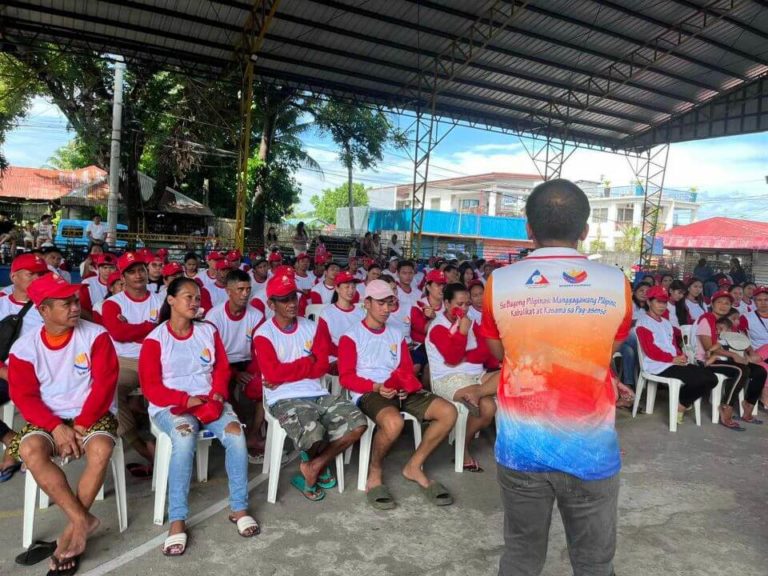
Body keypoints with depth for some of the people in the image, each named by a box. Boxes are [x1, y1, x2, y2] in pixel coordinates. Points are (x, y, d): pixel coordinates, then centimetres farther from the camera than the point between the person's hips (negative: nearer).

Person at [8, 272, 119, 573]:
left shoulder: (95, 335, -8)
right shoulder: (24, 347, -2)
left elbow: (104, 383, -11)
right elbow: (25, 397, -5)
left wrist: (81, 425, -16)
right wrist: (56, 427, -19)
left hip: (93, 415, -2)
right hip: (47, 419, 2)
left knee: (100, 451, -32)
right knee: (30, 451, -30)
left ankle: (72, 529, -12)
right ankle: (82, 520, -20)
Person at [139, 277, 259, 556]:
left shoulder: (209, 331, 9)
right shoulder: (155, 339, -2)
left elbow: (222, 368, 11)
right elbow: (150, 387, -5)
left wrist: (218, 393, -9)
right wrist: (186, 399, -17)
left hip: (210, 400, 3)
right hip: (171, 405, -3)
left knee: (235, 432, -26)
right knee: (184, 437, -36)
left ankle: (239, 508, -13)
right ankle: (177, 520, -28)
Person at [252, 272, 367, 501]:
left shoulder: (310, 327, 12)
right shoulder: (264, 334, -2)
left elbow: (322, 366, 3)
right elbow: (272, 374, -14)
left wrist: (286, 374, -8)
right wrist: (307, 362, -2)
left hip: (318, 394, 5)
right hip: (284, 399, -5)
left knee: (358, 423, -15)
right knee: (314, 434, -31)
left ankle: (315, 466, 2)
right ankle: (320, 466, 9)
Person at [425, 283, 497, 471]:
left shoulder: (471, 323, 13)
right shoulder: (438, 327, -7)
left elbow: (484, 352, 2)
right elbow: (452, 358, -17)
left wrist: (464, 357, -13)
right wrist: (462, 332, -22)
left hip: (476, 375, 7)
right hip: (449, 379, -7)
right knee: (487, 406, -29)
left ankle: (475, 393, -29)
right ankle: (463, 448, -11)